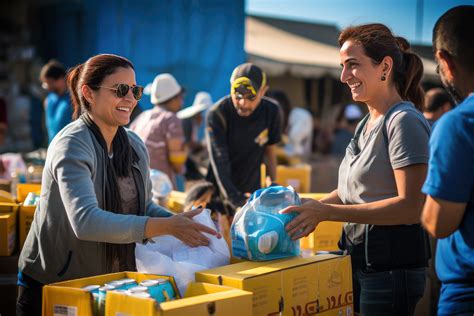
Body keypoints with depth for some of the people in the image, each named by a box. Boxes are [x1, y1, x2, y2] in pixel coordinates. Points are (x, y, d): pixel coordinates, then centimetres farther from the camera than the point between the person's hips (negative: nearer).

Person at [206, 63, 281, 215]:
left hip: (252, 191, 3)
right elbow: (219, 161, -26)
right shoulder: (217, 114, -19)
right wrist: (234, 198, -36)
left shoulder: (270, 111, -6)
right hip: (220, 192, -3)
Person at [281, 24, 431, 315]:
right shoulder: (366, 124, 14)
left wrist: (327, 211, -22)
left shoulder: (405, 121, -14)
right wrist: (311, 209, 3)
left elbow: (410, 207, -21)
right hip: (358, 256, 9)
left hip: (391, 261, -8)